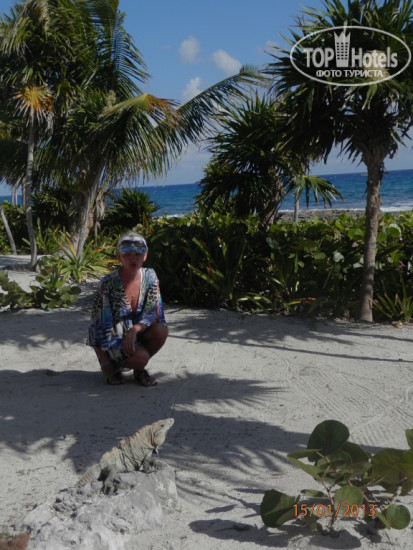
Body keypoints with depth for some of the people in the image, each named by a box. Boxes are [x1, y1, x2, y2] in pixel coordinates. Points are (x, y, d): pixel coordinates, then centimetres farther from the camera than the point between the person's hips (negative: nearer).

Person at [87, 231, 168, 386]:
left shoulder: (150, 276, -5)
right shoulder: (109, 283, -19)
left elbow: (154, 312, -7)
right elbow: (99, 322, -16)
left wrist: (135, 330, -27)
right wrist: (104, 361, -18)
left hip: (136, 333, 5)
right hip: (113, 338, -5)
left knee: (161, 330, -24)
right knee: (141, 357, -31)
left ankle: (139, 370, 3)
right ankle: (114, 367, 6)